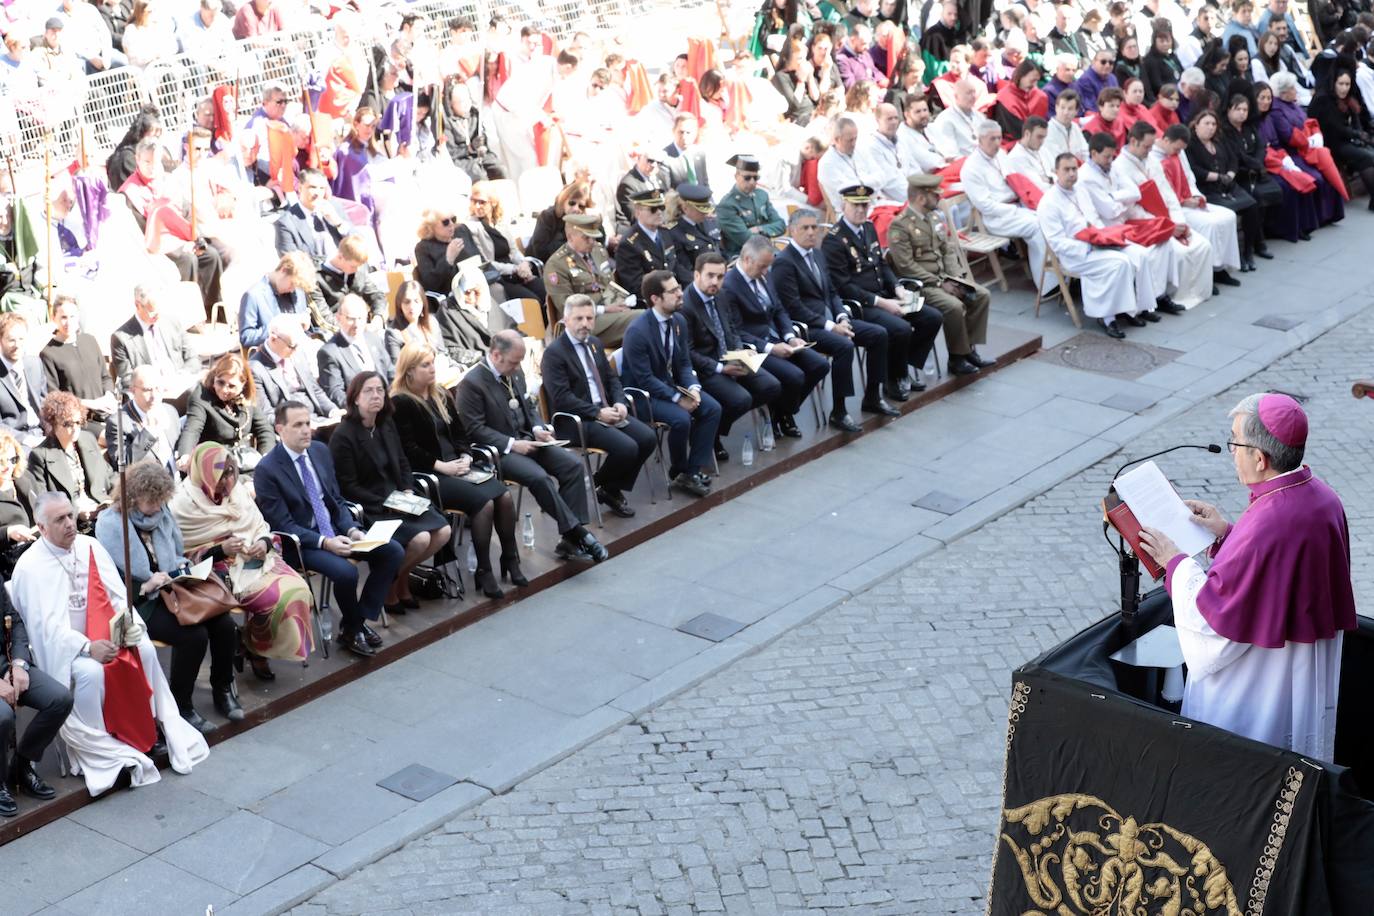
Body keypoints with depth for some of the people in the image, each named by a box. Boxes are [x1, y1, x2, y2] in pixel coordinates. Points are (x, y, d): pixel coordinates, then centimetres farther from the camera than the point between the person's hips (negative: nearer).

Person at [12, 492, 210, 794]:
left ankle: (154, 728, -10)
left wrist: (128, 622, -16)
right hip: (63, 646, -5)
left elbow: (117, 593, 5)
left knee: (144, 650, -20)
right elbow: (47, 625, -17)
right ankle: (98, 750, -18)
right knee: (91, 671, -33)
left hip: (106, 633, 5)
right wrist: (87, 647, -28)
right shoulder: (30, 567, -11)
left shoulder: (89, 546, 4)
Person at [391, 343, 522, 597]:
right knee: (483, 502, -27)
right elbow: (408, 449, -14)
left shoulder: (441, 396, 18)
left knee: (504, 496, -16)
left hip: (455, 468, 7)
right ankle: (483, 571, -17)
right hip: (427, 475, -7)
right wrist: (442, 466, -17)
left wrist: (465, 457, 0)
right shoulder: (400, 403, -7)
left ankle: (510, 560, -5)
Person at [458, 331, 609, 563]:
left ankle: (570, 540, -12)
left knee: (572, 465, -12)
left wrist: (537, 429, -1)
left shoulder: (515, 373, 8)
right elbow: (474, 430, -16)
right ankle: (577, 532, -20)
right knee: (539, 477, -31)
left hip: (525, 439, 8)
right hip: (498, 450, -7)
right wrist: (511, 445, -21)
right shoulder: (471, 383, -14)